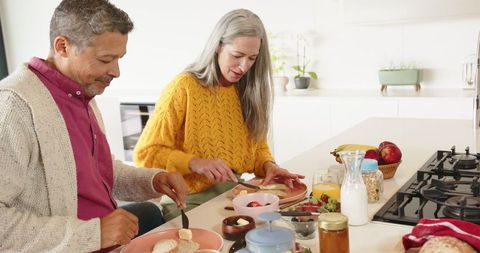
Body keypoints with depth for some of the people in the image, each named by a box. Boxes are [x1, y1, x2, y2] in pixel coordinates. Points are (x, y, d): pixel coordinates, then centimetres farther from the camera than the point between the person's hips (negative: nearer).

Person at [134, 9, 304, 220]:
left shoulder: (247, 90, 6)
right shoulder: (184, 88, -12)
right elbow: (145, 153, -11)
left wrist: (268, 165, -6)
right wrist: (195, 163, -25)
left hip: (236, 193, 6)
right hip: (191, 200, -5)